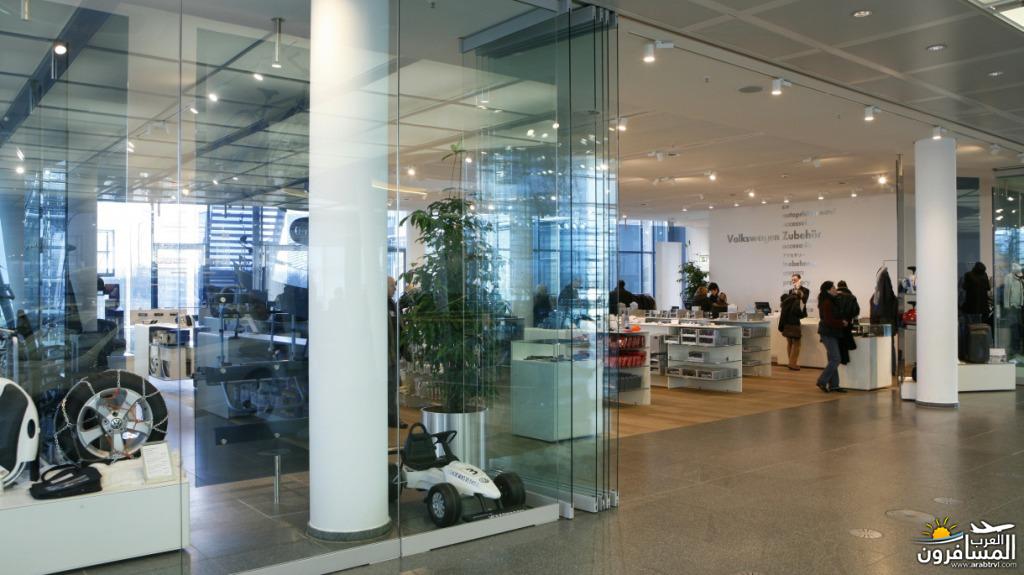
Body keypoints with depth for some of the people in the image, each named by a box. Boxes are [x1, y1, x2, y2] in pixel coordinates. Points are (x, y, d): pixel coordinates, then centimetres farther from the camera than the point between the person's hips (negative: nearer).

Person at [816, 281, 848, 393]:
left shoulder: (831, 301, 13)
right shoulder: (827, 303, -16)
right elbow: (828, 320, -21)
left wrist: (842, 321, 1)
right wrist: (842, 323, -12)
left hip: (831, 333, 10)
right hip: (828, 334, -10)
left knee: (833, 360, 11)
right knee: (835, 360, -9)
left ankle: (833, 385, 15)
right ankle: (822, 382, -2)